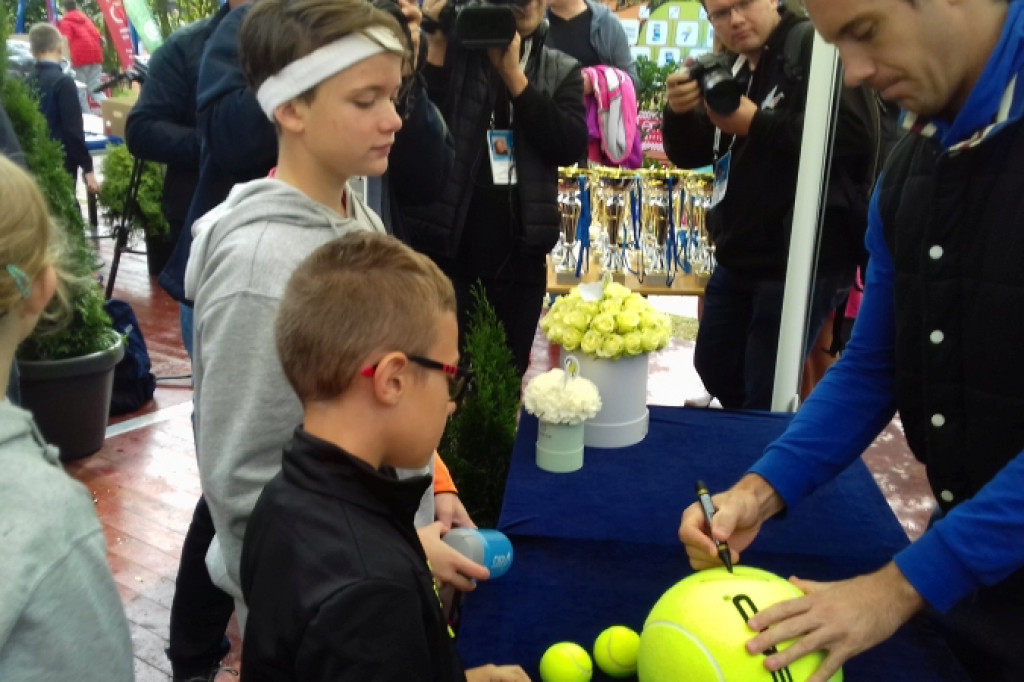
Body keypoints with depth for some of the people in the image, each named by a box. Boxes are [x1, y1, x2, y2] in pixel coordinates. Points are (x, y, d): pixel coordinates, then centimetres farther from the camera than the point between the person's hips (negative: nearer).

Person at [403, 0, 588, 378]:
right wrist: (435, 42, -14)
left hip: (518, 260, 2)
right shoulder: (449, 50, 3)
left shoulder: (562, 72, 8)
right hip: (443, 253, -2)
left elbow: (571, 146, -9)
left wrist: (512, 71, -12)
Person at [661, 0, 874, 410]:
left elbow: (854, 138, -25)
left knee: (766, 398, -1)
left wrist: (757, 124, -23)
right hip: (737, 258, 9)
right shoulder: (730, 66, 12)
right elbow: (690, 155, 10)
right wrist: (680, 112, -10)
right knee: (714, 367, 22)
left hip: (800, 261, -8)